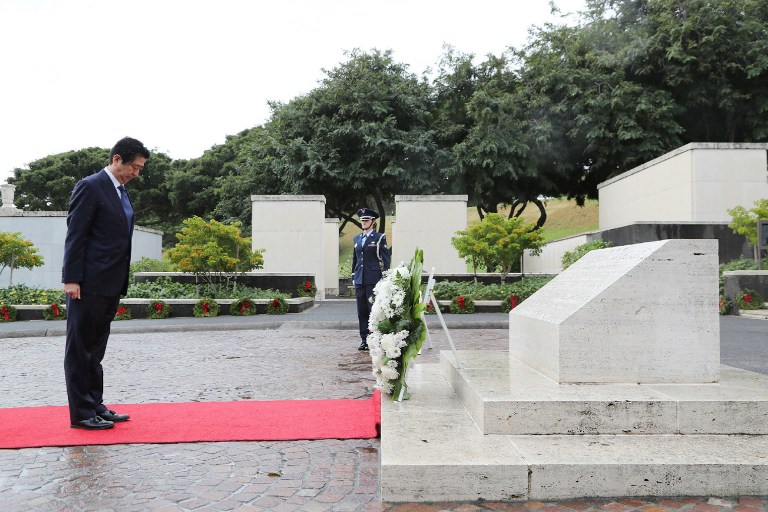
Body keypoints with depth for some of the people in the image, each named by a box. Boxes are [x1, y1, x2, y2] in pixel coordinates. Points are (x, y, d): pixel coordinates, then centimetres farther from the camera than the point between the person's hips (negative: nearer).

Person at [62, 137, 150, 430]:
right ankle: (81, 413, 9)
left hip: (111, 284, 9)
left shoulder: (120, 191, 16)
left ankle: (95, 406, 24)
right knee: (80, 348, 1)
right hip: (90, 283, -9)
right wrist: (71, 279, -18)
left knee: (96, 348, 15)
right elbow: (75, 235, -14)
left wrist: (121, 283, 16)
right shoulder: (90, 187, -9)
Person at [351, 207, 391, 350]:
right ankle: (364, 340, 13)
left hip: (373, 280, -5)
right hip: (360, 280, 6)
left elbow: (385, 259, -2)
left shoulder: (379, 238, 1)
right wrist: (354, 278, 16)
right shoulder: (357, 238, 17)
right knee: (362, 311, 6)